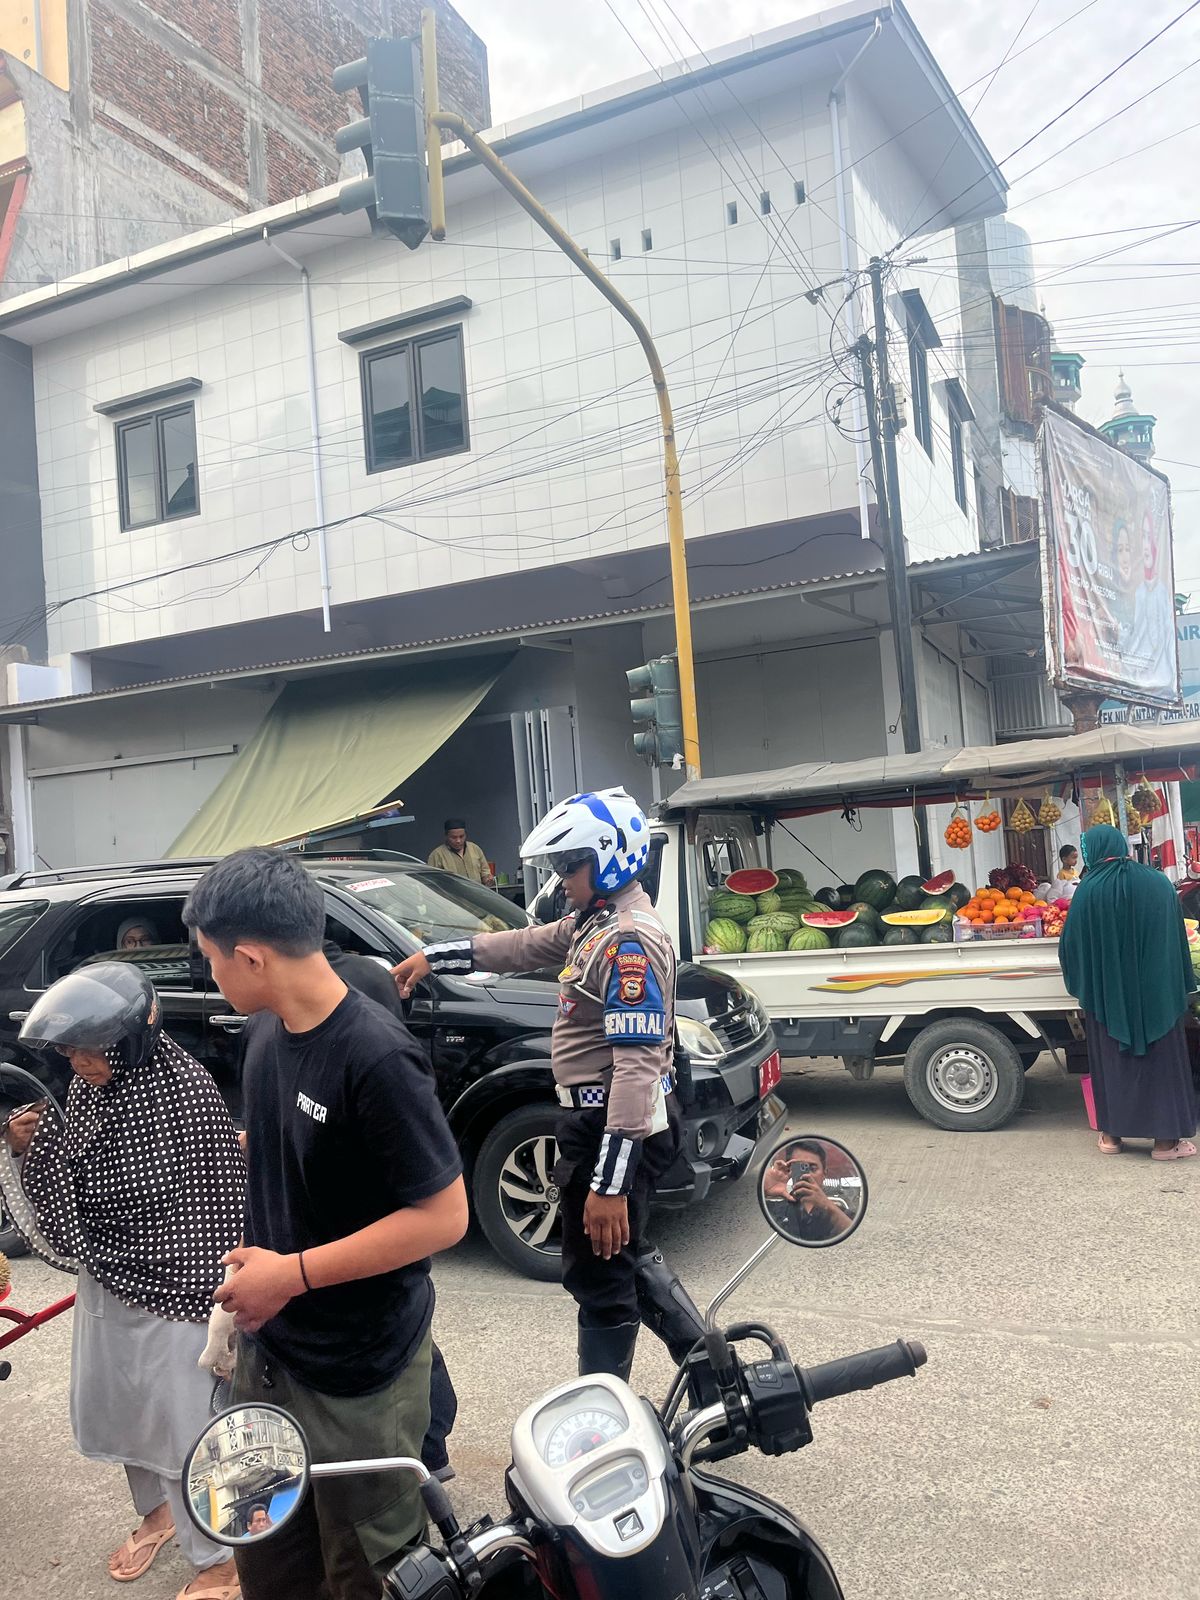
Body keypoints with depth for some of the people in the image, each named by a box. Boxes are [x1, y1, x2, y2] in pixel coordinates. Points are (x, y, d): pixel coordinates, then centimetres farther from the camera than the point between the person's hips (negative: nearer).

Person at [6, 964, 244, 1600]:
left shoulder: (185, 1092, -24)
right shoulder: (88, 1087, -3)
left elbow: (212, 1213, -20)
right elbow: (67, 1181, 9)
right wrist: (33, 1145, -10)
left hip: (171, 1294, -8)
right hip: (105, 1286, 8)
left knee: (183, 1428, 6)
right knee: (116, 1413, 24)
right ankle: (157, 1513, 51)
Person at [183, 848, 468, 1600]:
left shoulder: (376, 1059, -28)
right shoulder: (269, 1029, -2)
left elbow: (445, 1215, -25)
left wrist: (294, 1273, -22)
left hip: (358, 1369, -7)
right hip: (270, 1344, 7)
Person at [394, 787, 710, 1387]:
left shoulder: (630, 941, -22)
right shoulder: (596, 922, 9)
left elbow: (637, 1065, -27)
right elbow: (522, 945, 20)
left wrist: (609, 1183, -28)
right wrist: (431, 956, 18)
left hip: (613, 1128, -10)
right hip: (600, 1122, 10)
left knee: (600, 1276, 4)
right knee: (626, 1257, 22)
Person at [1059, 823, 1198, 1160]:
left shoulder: (1089, 890, -11)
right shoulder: (1159, 884, -4)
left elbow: (1071, 943, -7)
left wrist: (1084, 984, 11)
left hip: (1108, 993, -1)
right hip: (1157, 991, 1)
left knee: (1111, 1058, 13)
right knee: (1161, 1057, 10)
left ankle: (1111, 1134, 20)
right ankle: (1165, 1140, 13)